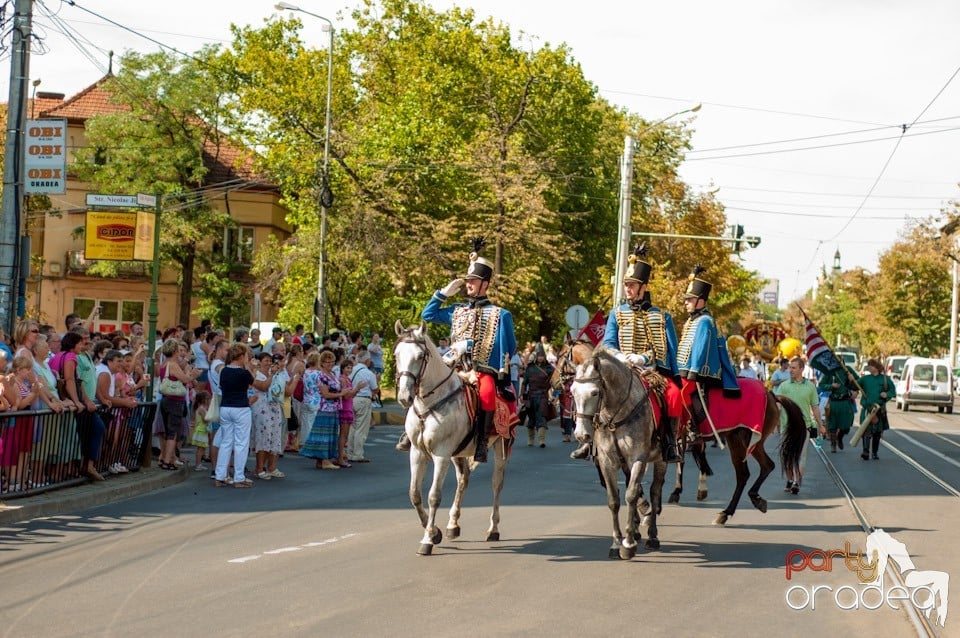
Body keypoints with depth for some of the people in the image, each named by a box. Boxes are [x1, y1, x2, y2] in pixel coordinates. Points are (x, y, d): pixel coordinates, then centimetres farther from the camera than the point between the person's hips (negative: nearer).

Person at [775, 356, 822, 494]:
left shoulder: (810, 386, 5)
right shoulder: (783, 386, 3)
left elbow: (815, 407, 11)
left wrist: (820, 426, 14)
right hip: (786, 425, 1)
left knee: (800, 455, -5)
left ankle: (797, 483, -3)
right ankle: (789, 481, 21)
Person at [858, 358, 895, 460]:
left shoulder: (885, 379, 5)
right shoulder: (865, 379, 9)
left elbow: (893, 391, 6)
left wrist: (887, 395, -13)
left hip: (880, 409, 1)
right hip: (867, 409, -1)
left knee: (877, 433, 8)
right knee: (867, 430, -15)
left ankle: (874, 453, 20)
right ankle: (865, 451, -21)